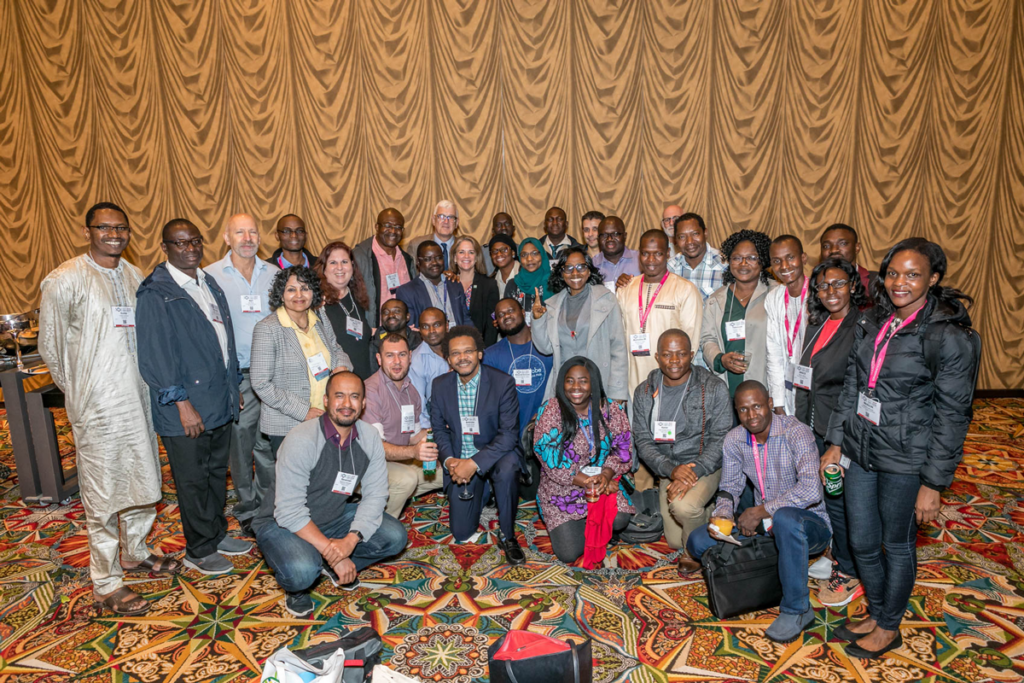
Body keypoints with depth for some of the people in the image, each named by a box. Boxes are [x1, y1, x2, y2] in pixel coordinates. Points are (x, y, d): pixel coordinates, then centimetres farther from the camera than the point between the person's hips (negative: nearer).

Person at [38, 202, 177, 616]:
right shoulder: (66, 280, -9)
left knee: (143, 479, 17)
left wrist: (149, 381, 12)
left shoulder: (133, 276, 11)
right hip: (98, 404, -6)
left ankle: (135, 553, 37)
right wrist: (78, 392, 0)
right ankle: (106, 583, 16)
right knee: (104, 493, 1)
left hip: (138, 396, 6)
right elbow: (51, 346, -4)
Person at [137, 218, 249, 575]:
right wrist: (182, 403, -18)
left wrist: (234, 385, 15)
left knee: (218, 472, 19)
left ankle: (217, 533, 36)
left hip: (221, 401, 7)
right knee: (194, 481, 7)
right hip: (186, 409, -7)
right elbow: (156, 355, -16)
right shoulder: (155, 294, -12)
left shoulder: (209, 284, 12)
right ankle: (199, 551, 24)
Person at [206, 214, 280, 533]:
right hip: (236, 375, -2)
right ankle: (247, 508, 23)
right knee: (239, 442, 6)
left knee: (270, 443, 6)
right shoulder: (212, 275, 1)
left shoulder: (274, 273, 9)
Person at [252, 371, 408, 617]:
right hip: (283, 523, -5)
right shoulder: (301, 440, -26)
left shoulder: (370, 438, -10)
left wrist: (350, 540, -25)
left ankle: (332, 567, 10)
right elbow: (290, 512, -28)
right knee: (302, 571, -35)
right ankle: (296, 587, 3)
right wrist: (332, 552, -28)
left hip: (336, 516, 5)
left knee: (396, 537, -12)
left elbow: (375, 495, -10)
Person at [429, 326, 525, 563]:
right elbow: (438, 428, 4)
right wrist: (449, 460, -15)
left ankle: (507, 537, -14)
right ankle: (482, 491, 30)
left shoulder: (502, 383, -16)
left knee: (507, 469, -39)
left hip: (494, 454, -2)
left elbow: (509, 434, -20)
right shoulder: (440, 385, -4)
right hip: (459, 460, 3)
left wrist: (474, 463, -30)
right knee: (462, 534, -2)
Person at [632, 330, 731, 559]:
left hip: (705, 467, -3)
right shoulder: (644, 392, -2)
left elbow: (721, 438, -10)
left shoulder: (714, 388, -9)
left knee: (684, 506, -33)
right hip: (668, 470, 4)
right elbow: (643, 441, -3)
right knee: (675, 542, 4)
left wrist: (695, 470, -24)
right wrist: (672, 469, -20)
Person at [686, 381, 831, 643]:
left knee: (785, 518, -41)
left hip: (809, 523, -5)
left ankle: (797, 609, -20)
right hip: (763, 524, 5)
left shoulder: (795, 432, -19)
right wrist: (721, 515, -14)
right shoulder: (734, 440, -1)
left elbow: (811, 489, -31)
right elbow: (729, 488, 8)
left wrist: (761, 510, -26)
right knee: (698, 542, -11)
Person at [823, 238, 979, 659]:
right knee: (861, 543, 16)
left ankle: (889, 628, 34)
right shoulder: (871, 323, 4)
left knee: (896, 545, 13)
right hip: (860, 451, 6)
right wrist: (836, 443, 9)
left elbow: (952, 416, -13)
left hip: (904, 462, -5)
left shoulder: (949, 337, -14)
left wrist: (933, 483, -12)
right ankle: (875, 613, 39)